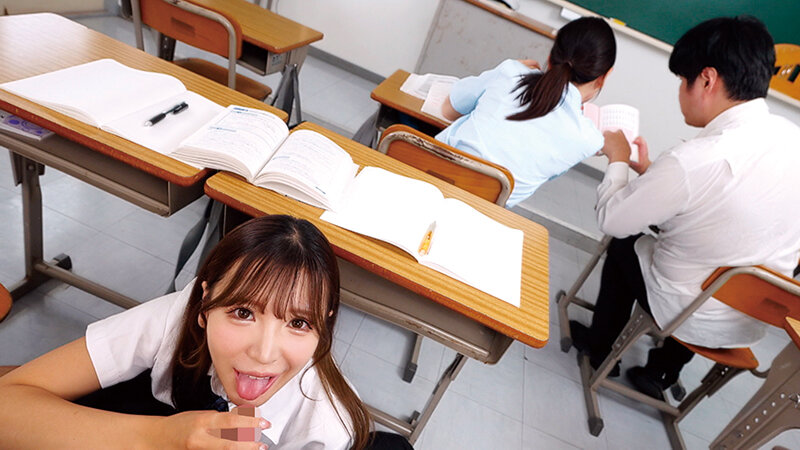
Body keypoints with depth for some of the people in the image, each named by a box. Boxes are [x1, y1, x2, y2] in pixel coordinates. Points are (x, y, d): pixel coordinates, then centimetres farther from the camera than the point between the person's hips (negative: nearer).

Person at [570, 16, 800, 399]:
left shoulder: (693, 161, -31)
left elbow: (611, 220, -17)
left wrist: (618, 160, -2)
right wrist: (653, 173, 8)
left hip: (691, 319, -5)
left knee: (625, 245, 18)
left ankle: (599, 347, 39)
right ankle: (661, 371, 35)